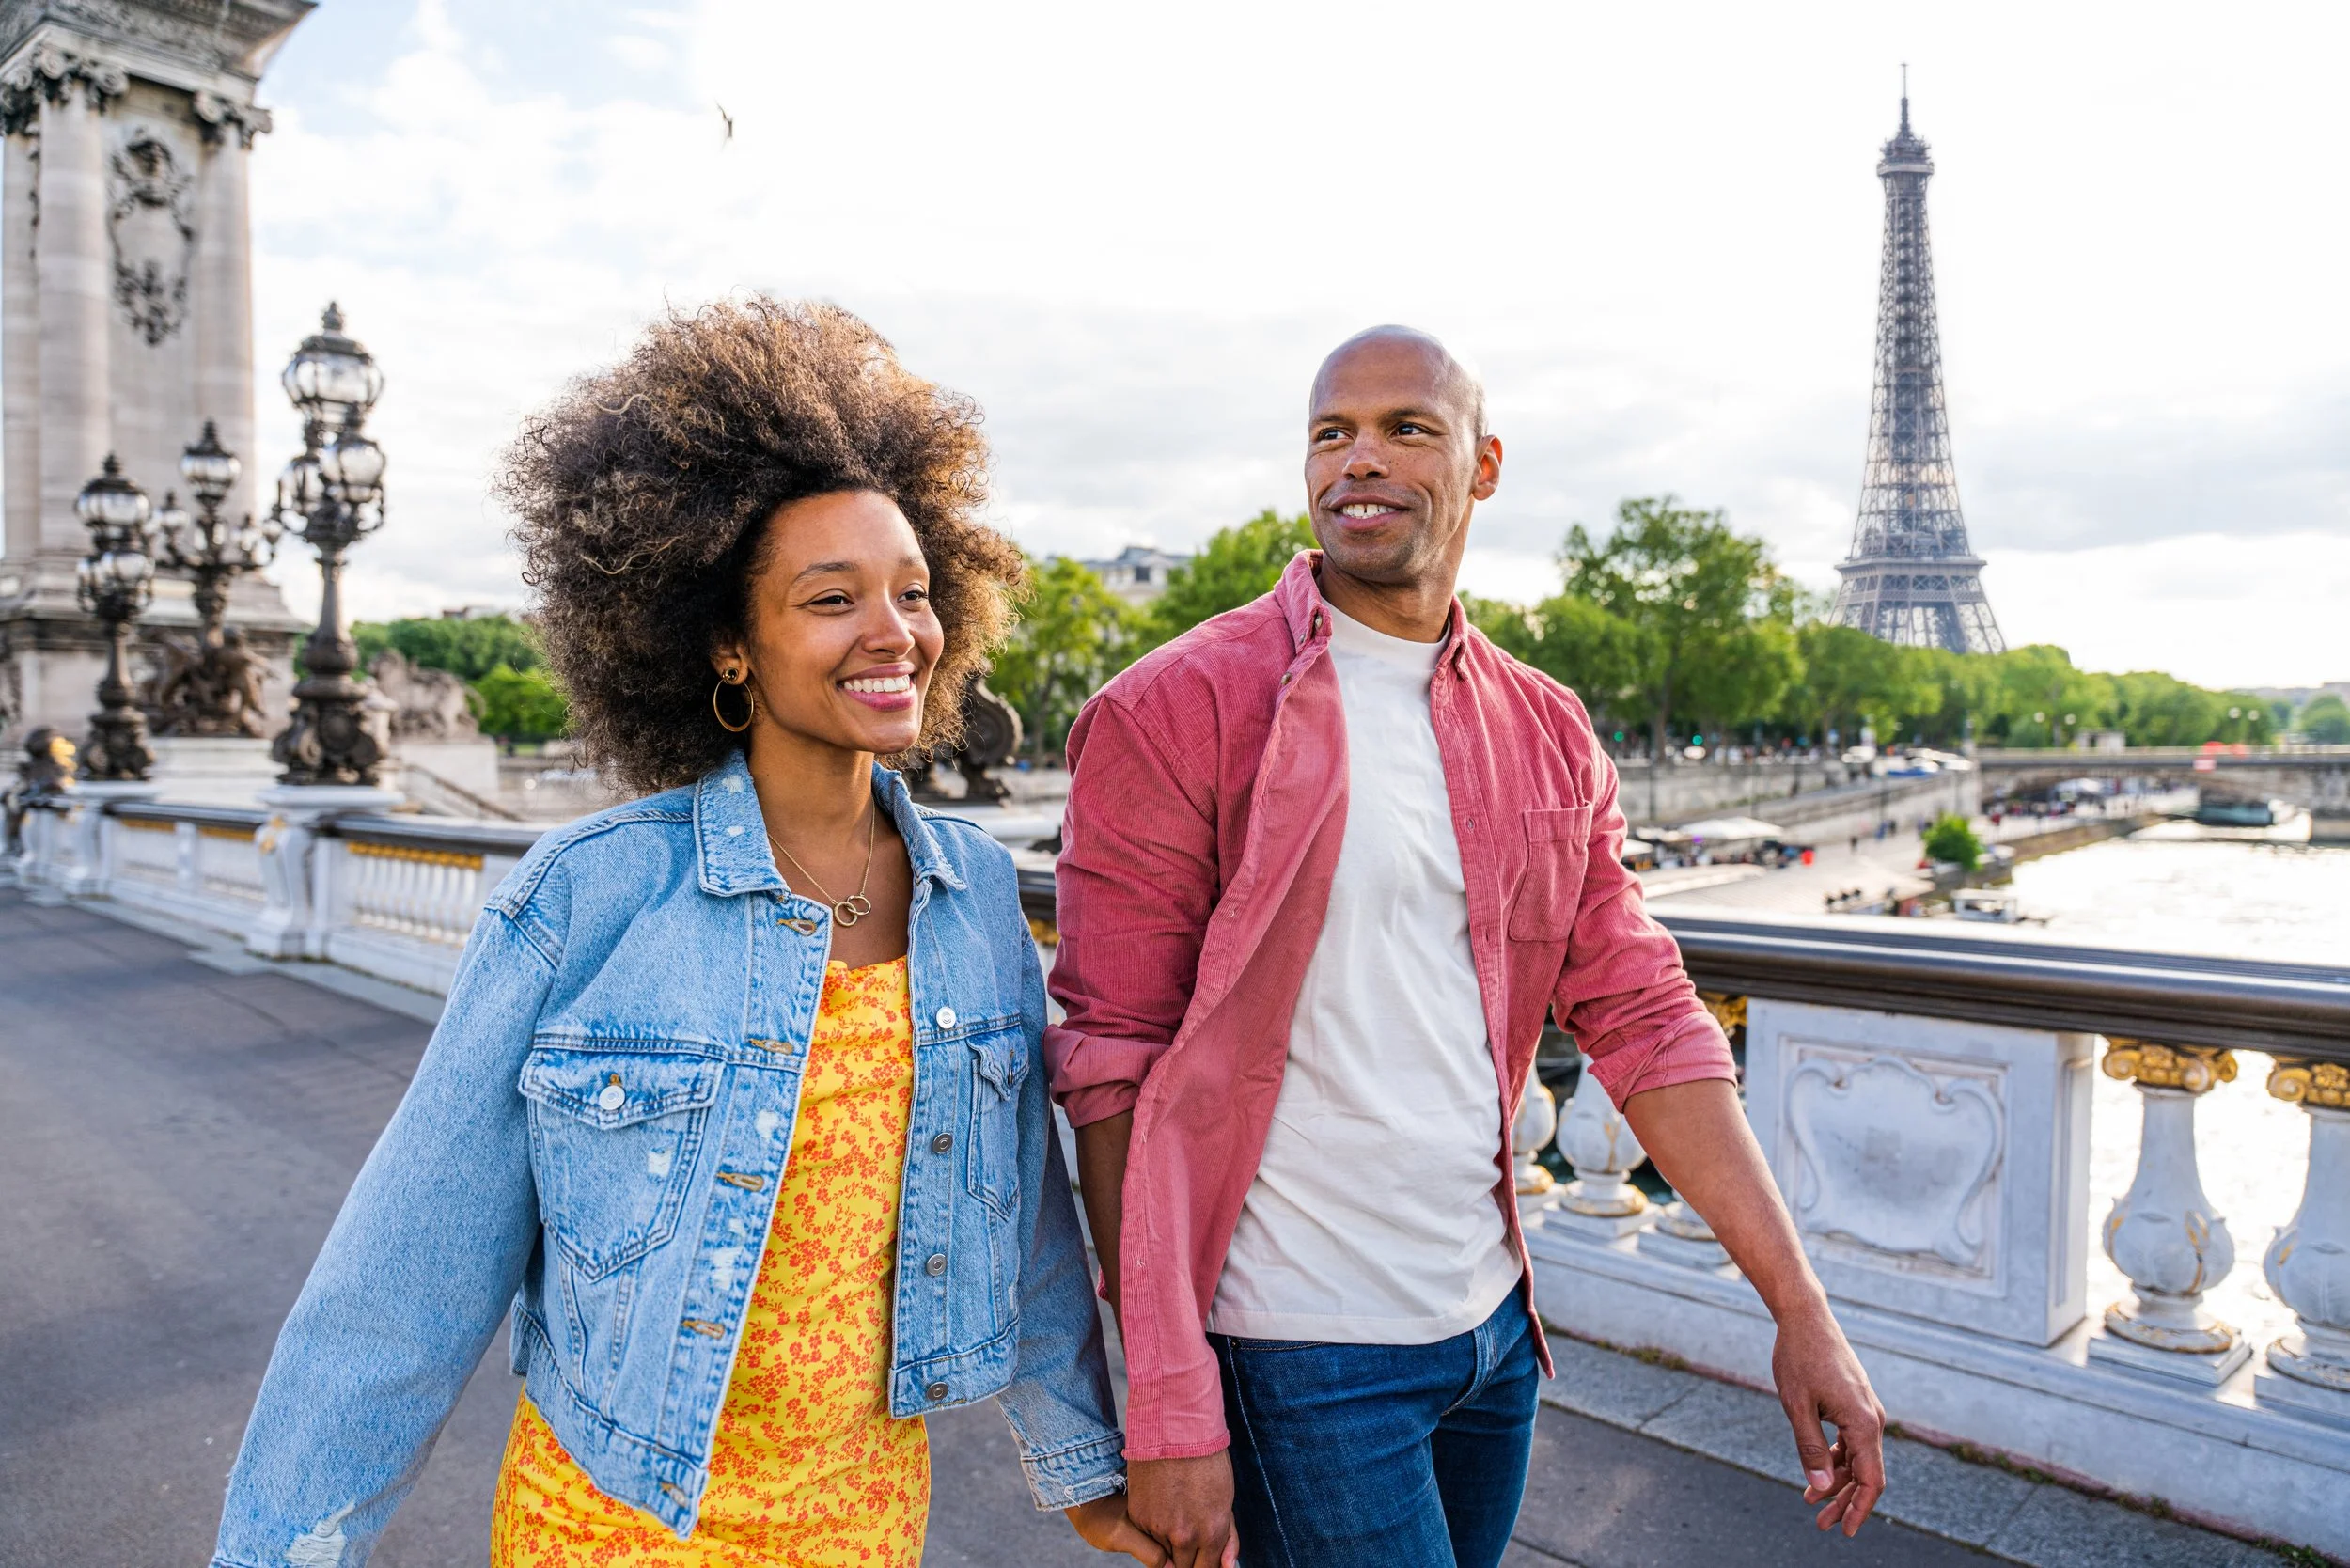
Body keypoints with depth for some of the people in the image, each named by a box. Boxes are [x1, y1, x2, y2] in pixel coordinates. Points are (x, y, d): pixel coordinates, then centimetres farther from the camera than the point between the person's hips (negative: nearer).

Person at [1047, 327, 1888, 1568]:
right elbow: (1113, 1069, -14)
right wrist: (1167, 1402, -15)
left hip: (1494, 1324, 6)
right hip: (1302, 1352, -5)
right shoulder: (1173, 712, -13)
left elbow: (1644, 1023, 5)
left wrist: (1800, 1308, 1)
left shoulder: (1548, 735, 4)